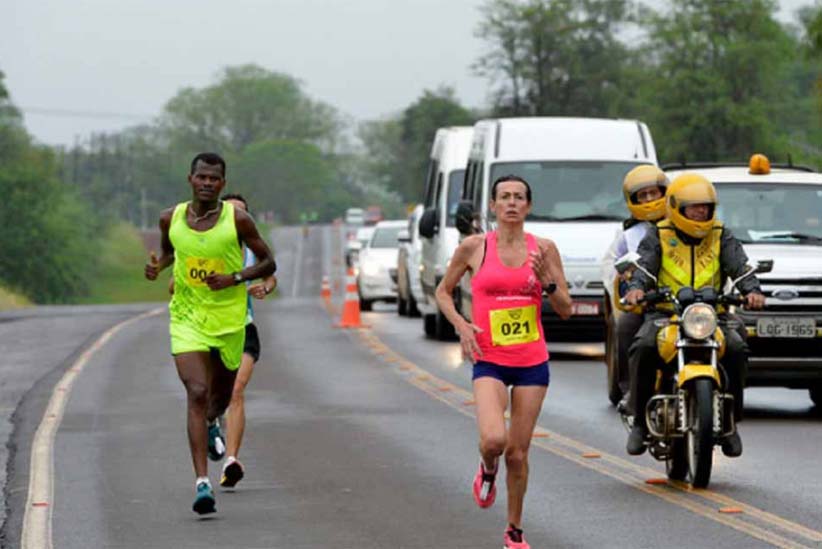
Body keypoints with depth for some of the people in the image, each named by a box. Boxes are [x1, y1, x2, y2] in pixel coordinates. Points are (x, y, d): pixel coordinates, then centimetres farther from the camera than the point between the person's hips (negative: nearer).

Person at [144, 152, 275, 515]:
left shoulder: (237, 220, -9)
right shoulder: (171, 219, -2)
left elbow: (268, 263, -2)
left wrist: (235, 277, -18)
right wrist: (157, 266, -3)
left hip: (228, 317, 0)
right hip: (187, 318, 0)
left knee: (221, 391, 19)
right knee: (197, 393, -17)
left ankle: (212, 423, 59)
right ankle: (202, 482, -20)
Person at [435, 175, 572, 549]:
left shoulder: (543, 249, 2)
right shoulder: (474, 248, -2)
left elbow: (566, 310, 5)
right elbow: (443, 292, 11)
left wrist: (546, 279, -13)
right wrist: (460, 324, -6)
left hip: (532, 362, 2)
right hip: (489, 360, -2)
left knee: (518, 452, 5)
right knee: (494, 440, -24)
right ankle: (487, 470, 13)